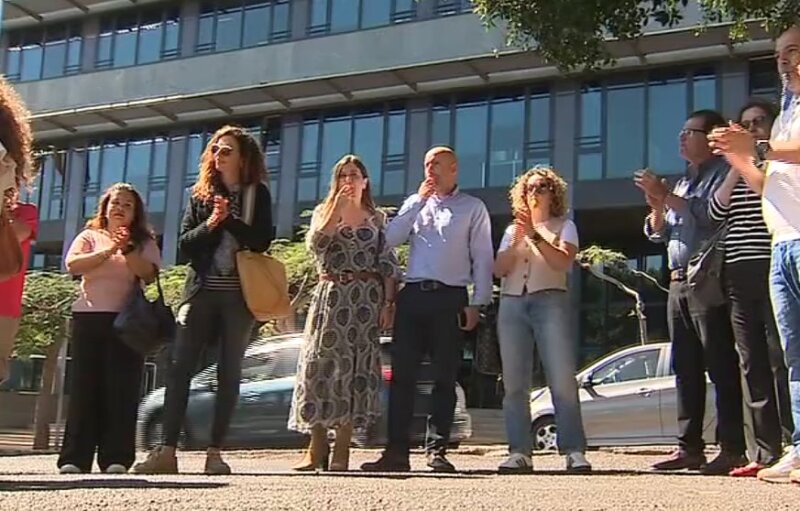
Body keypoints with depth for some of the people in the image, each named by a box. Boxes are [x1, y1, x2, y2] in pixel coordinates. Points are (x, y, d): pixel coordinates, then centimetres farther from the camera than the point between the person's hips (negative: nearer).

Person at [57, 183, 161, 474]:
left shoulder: (144, 242, 14)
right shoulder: (89, 236, 15)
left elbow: (149, 274, -4)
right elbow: (72, 265, -4)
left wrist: (127, 250, -16)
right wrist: (108, 251, -12)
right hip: (89, 317, 1)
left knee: (121, 389, -6)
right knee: (84, 386, -3)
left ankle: (116, 458, -5)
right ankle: (75, 458, -2)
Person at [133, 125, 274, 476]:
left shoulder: (257, 194, 7)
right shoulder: (201, 194, 14)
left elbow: (262, 240, -5)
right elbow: (184, 243, 7)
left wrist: (229, 220, -15)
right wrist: (210, 223, -9)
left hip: (239, 293, -2)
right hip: (201, 291, 2)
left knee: (229, 373, 1)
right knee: (180, 368, -7)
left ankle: (215, 452, 6)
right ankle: (167, 450, -7)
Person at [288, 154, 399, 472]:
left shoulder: (377, 218, 12)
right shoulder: (324, 212, 13)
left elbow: (388, 264, 7)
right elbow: (315, 245, -7)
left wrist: (388, 303, -3)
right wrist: (336, 209, -9)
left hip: (366, 298, -1)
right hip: (330, 294, 1)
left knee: (355, 368, -4)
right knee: (320, 365, -5)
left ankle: (342, 449, -1)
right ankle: (316, 448, 0)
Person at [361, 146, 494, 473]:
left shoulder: (473, 208, 9)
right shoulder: (415, 203, 20)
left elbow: (482, 258, 4)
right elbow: (391, 239, 4)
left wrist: (477, 303, -6)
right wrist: (419, 200, 1)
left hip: (449, 298, -3)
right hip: (413, 295, 3)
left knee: (444, 378, -1)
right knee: (402, 375, -2)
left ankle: (437, 450, 4)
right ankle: (396, 451, 0)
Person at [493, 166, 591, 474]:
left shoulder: (564, 226, 13)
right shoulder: (512, 230, 23)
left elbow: (562, 262, -5)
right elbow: (499, 270, 10)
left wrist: (535, 235, -13)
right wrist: (517, 241, -4)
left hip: (549, 301, -3)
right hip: (512, 304, 4)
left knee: (562, 380, -14)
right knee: (514, 383, -4)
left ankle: (574, 451, -14)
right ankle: (519, 452, -3)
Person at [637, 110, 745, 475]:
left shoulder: (723, 173, -1)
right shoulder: (682, 183, 24)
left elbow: (712, 215, -18)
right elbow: (657, 233, 22)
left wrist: (667, 197, -13)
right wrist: (656, 206, 3)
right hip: (679, 281, 9)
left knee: (721, 366, -9)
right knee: (685, 368, 7)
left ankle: (732, 447, -8)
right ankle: (689, 446, 11)